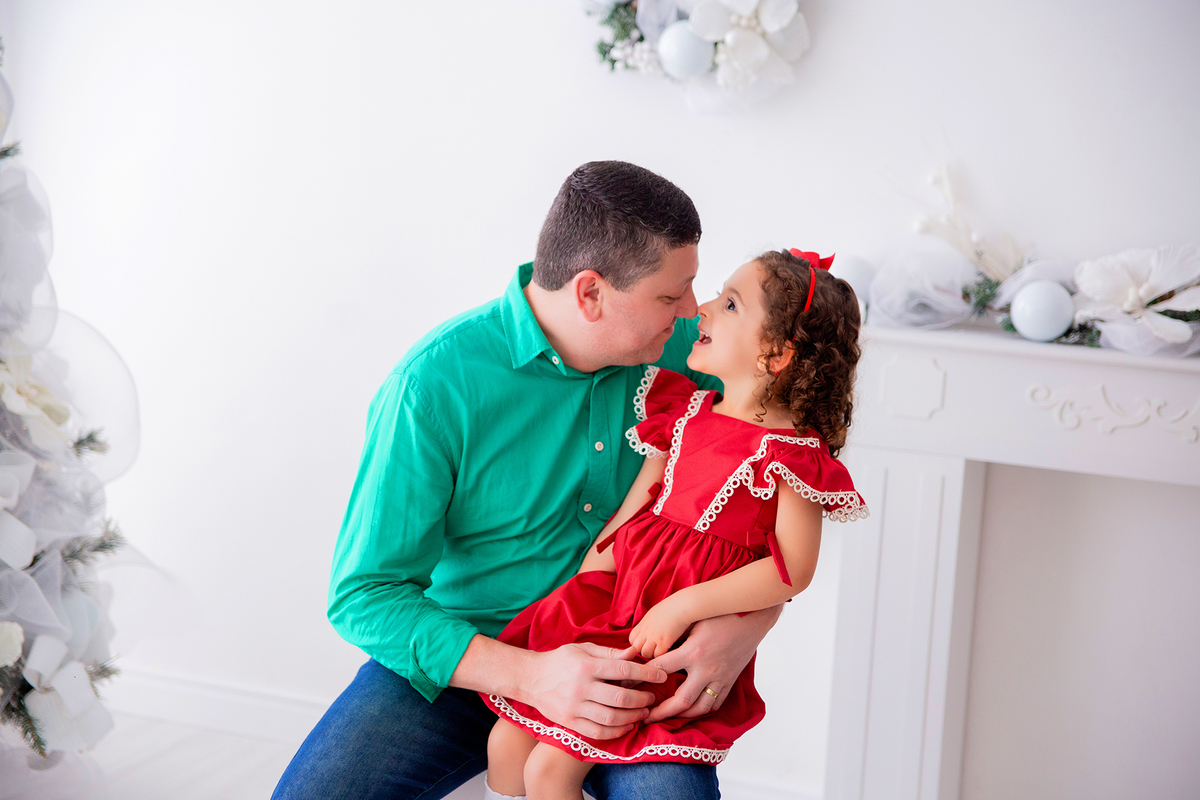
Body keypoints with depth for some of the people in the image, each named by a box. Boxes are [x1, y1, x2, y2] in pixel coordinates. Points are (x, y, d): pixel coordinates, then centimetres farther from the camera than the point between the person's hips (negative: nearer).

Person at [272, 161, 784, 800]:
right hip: (465, 657, -1)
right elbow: (362, 596, -16)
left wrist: (750, 621, -19)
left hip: (623, 659, 2)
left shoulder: (682, 349, -6)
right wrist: (529, 676, -30)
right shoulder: (435, 382, -18)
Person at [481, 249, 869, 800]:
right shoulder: (687, 412, 9)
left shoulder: (792, 453, -13)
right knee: (507, 742, 3)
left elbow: (792, 570, -16)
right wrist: (584, 588, 5)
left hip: (681, 645, -7)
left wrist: (682, 608, -19)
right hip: (612, 603, 7)